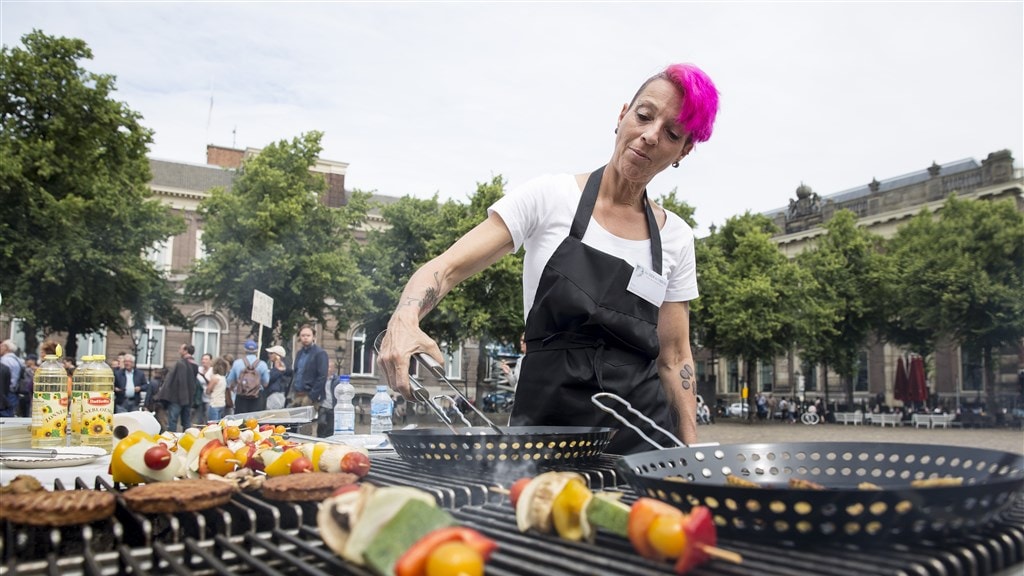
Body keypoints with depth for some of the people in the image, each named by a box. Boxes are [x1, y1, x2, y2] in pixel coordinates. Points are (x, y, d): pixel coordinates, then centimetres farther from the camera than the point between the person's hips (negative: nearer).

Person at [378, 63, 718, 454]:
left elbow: (675, 357, 10)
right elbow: (447, 267, -9)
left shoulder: (677, 237, 7)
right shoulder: (549, 198, -2)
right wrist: (404, 321, -30)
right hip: (547, 421, -3)